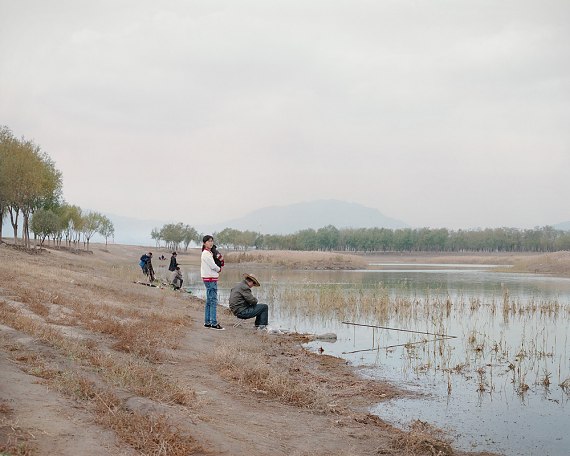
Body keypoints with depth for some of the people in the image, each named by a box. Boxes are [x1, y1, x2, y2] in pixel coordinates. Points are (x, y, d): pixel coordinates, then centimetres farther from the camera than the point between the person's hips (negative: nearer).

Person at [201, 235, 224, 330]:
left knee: (209, 301, 12)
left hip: (212, 279, 10)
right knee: (213, 301, -10)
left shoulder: (209, 253, 18)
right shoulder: (206, 253, -12)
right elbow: (213, 266, -15)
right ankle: (214, 323, -11)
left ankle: (207, 322, 17)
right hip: (210, 279, -10)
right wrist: (219, 269, 3)